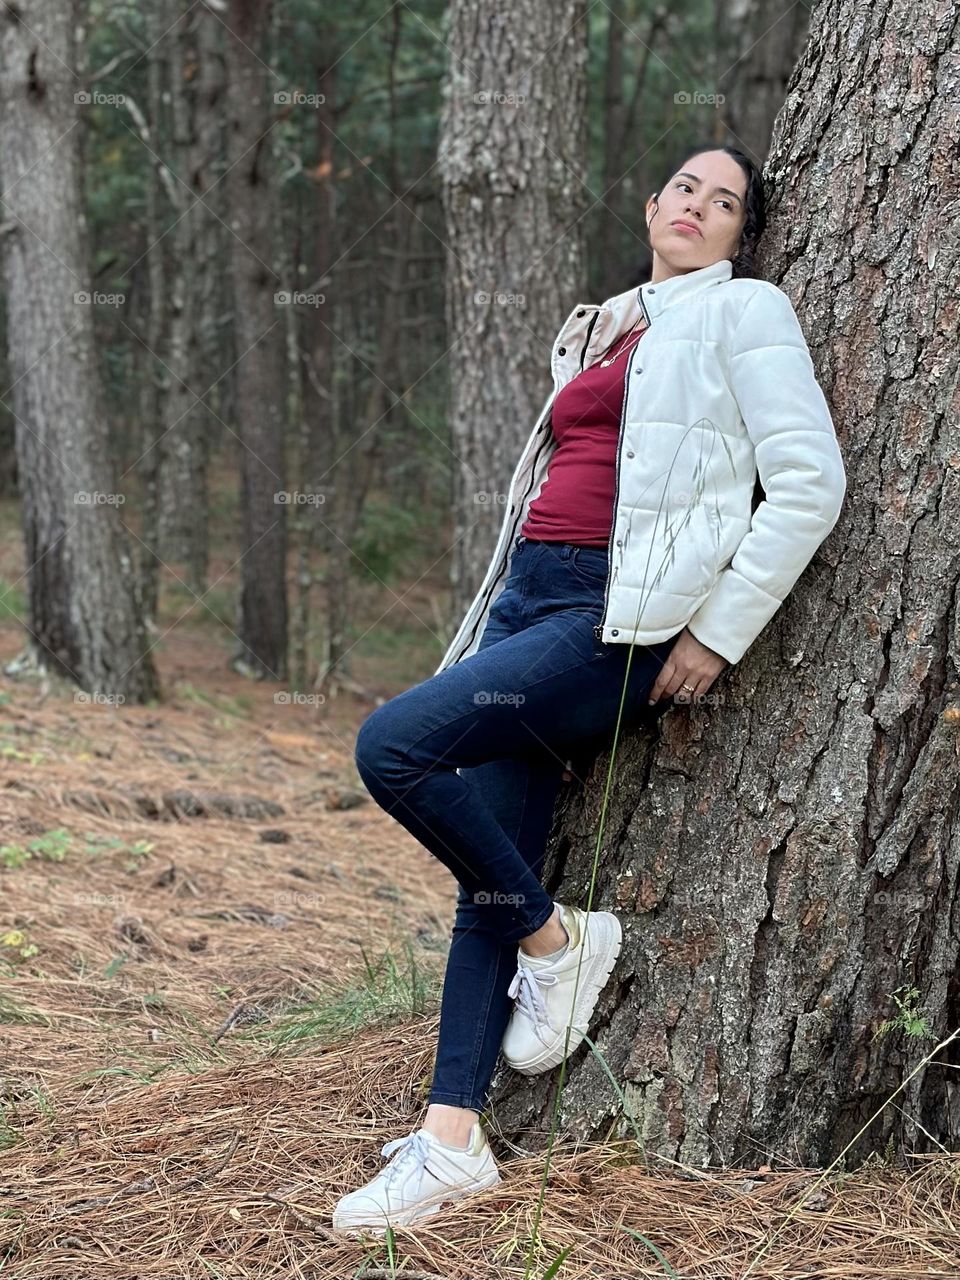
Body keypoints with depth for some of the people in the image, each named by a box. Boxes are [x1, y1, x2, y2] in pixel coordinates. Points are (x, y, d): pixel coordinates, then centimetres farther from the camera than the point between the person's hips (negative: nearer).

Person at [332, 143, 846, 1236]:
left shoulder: (745, 311, 4)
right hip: (531, 599, 7)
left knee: (394, 745, -23)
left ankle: (556, 939, -3)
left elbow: (809, 484, -6)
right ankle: (451, 1141, 3)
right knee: (490, 878, 0)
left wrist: (718, 632, -10)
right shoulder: (600, 332, 25)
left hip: (627, 621, -7)